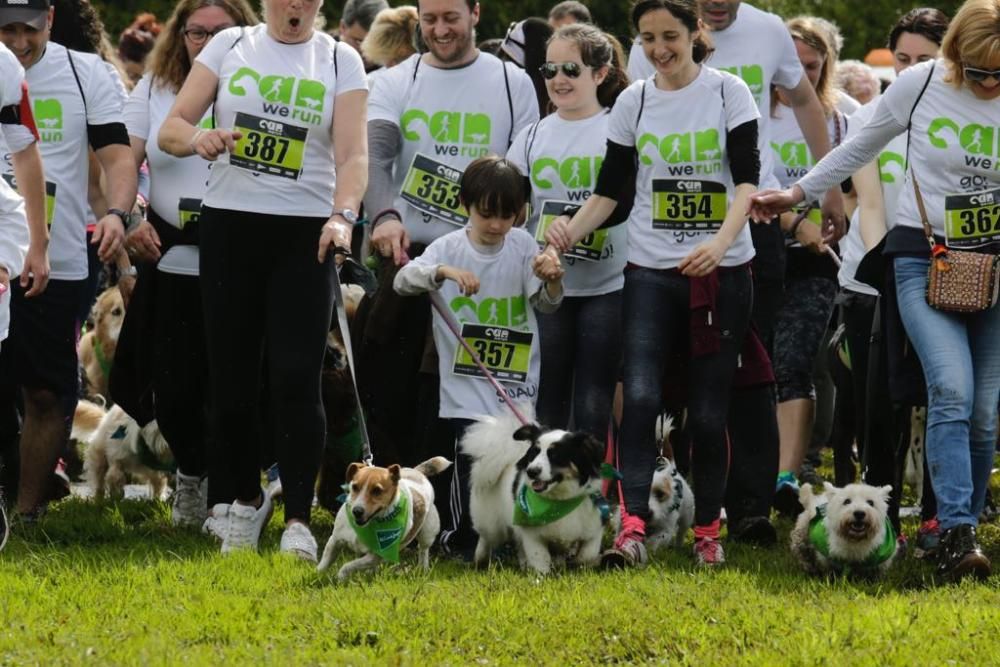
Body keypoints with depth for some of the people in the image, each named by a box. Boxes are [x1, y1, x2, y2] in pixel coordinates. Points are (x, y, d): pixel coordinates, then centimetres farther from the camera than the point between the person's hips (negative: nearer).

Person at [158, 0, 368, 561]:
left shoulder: (340, 61, 3)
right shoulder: (230, 46, 6)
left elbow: (353, 152, -7)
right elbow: (172, 127, 2)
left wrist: (344, 215, -25)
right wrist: (197, 139, -21)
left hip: (305, 235, -2)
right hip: (229, 225, 2)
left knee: (296, 378, -10)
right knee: (232, 373, 5)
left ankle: (298, 520, -7)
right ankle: (247, 499, 24)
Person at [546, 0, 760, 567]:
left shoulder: (728, 92, -1)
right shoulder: (634, 103, 6)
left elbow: (747, 179, -8)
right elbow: (610, 188, 8)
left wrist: (721, 241, -25)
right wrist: (571, 232, -10)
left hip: (721, 271, -1)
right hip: (651, 270, 1)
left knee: (709, 410, 1)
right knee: (641, 396, -15)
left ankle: (709, 531, 13)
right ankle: (633, 528, -22)